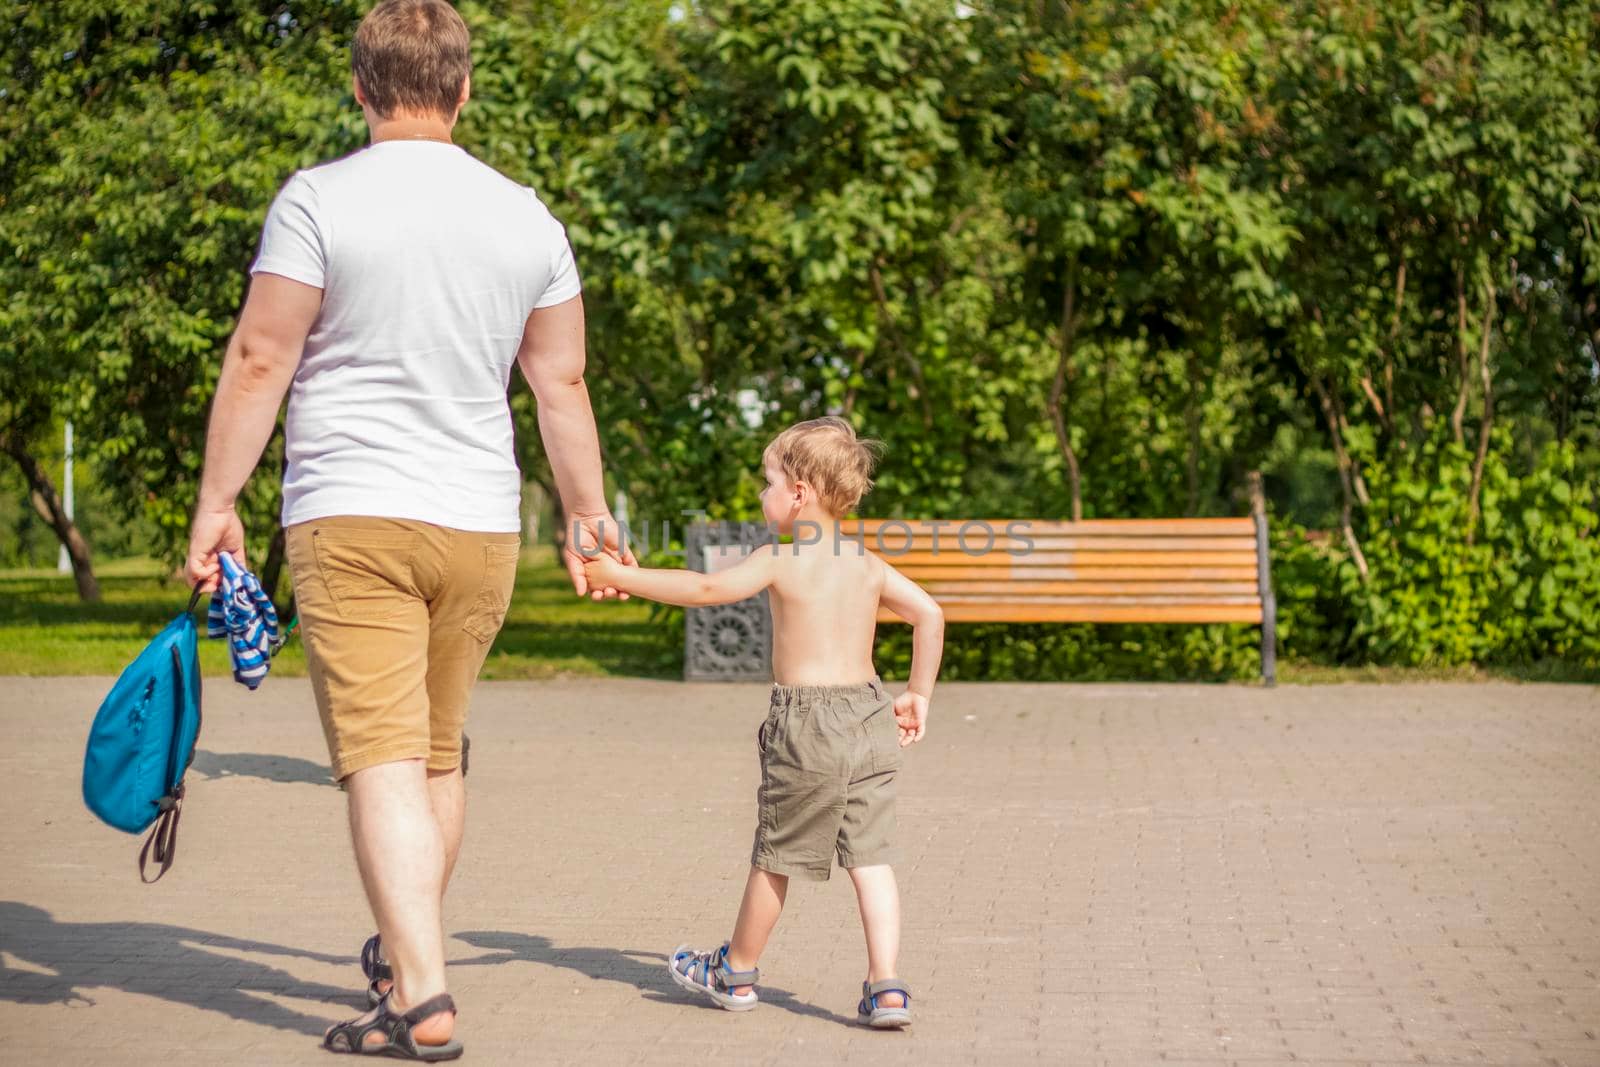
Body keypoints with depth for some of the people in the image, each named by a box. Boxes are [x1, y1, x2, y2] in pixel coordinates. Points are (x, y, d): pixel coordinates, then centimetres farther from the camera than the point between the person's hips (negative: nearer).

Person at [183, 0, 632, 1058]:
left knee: (384, 761, -7)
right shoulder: (527, 217, 6)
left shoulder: (320, 199, -7)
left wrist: (217, 502, -2)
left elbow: (259, 360, -9)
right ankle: (406, 955, 34)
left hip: (351, 515, -4)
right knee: (440, 753, 18)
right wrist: (588, 513, 20)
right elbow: (562, 382, 10)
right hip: (480, 526, 5)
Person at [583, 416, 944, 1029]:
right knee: (870, 857, 3)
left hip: (807, 726, -5)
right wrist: (918, 695, 19)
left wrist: (620, 577, -9)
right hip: (869, 718, 5)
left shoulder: (780, 560, -7)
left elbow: (708, 589, -15)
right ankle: (886, 986, -7)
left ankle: (737, 972, 27)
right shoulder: (869, 565, 10)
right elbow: (929, 615, 12)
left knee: (776, 855, 10)